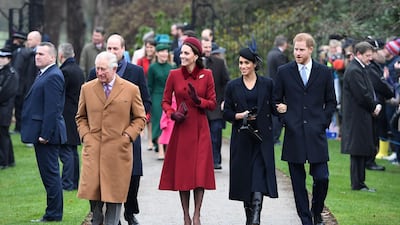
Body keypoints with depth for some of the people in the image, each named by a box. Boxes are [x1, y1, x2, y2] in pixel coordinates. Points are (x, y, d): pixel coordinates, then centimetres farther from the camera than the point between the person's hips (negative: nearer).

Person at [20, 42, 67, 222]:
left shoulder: (53, 76, -16)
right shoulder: (44, 74, 17)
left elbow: (52, 109, -21)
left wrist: (45, 134, -23)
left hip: (47, 134, -11)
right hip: (42, 133, 11)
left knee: (50, 174, -5)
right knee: (49, 174, 14)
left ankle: (54, 215, -1)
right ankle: (53, 213, 20)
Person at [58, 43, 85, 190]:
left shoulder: (65, 72, -17)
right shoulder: (79, 70, 11)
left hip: (66, 117, -9)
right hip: (76, 115, 9)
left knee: (65, 151, -7)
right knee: (73, 151, 14)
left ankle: (67, 183, -8)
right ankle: (74, 182, 19)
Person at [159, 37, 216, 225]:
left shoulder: (206, 75, 0)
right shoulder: (174, 75, 1)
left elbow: (213, 103, 3)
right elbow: (165, 102, 6)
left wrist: (198, 100, -15)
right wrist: (173, 114, -12)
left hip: (200, 129, -1)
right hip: (181, 128, 1)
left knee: (200, 171, -4)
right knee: (182, 171, 3)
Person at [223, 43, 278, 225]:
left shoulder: (267, 84, 4)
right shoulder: (233, 86, 7)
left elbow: (273, 108, 10)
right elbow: (226, 112, 7)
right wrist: (240, 116, -9)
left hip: (262, 137, -2)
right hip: (241, 137, 2)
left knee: (259, 174, -14)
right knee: (244, 176, 4)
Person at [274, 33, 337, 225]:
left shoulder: (324, 72, 6)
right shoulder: (284, 72, 5)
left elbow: (331, 101, 12)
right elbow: (276, 100, 10)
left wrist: (323, 122, 1)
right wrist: (285, 120, -3)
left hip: (316, 133, 0)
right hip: (294, 134, 0)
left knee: (322, 178, -5)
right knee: (298, 182, 3)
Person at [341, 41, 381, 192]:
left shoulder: (360, 69, 16)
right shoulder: (354, 71, -17)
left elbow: (368, 92, 19)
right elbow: (362, 95, -21)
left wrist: (376, 105, 3)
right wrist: (374, 108, -9)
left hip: (363, 117, 10)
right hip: (357, 117, -10)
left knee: (363, 151, 12)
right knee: (358, 151, -5)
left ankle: (359, 183, 16)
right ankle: (358, 184, -1)